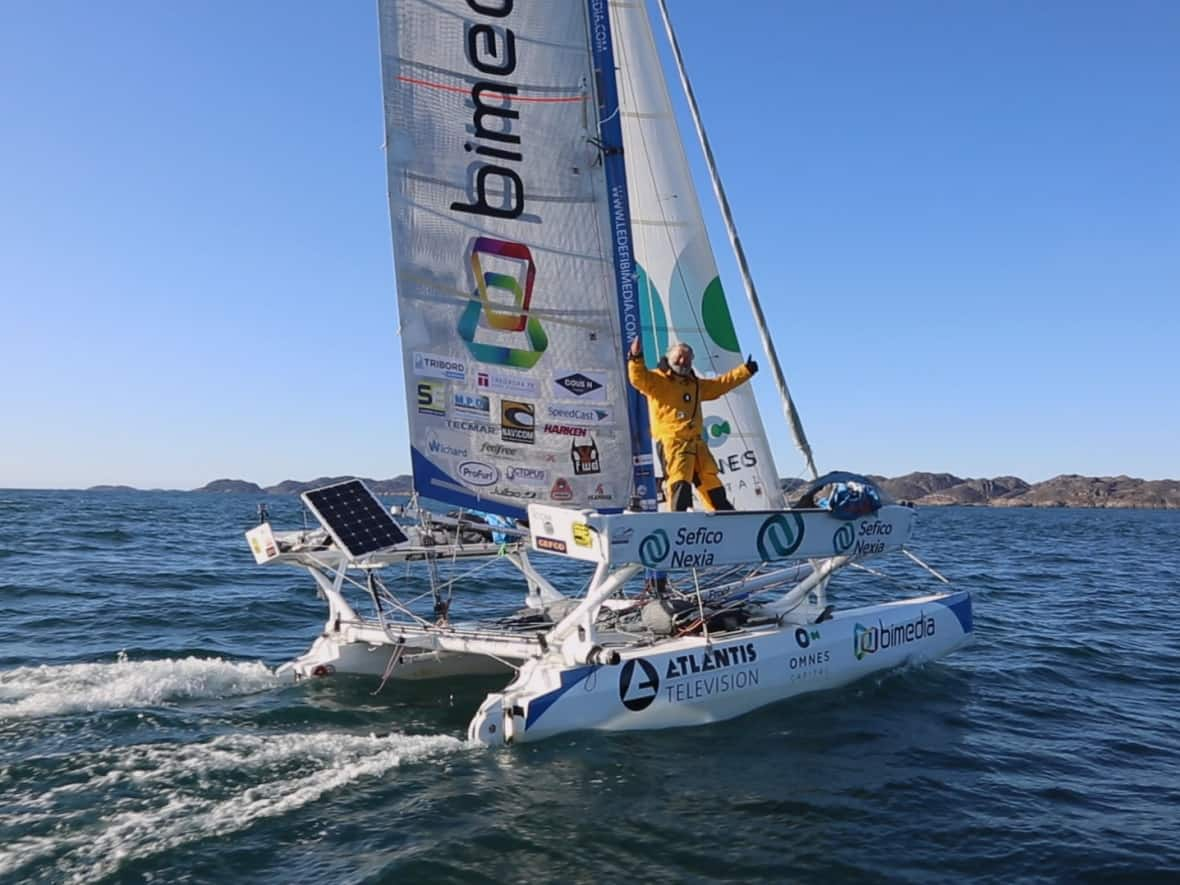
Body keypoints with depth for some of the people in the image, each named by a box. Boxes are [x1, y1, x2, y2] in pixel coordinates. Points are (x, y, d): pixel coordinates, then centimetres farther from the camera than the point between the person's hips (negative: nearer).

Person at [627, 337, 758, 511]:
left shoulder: (695, 384, 24)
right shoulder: (657, 380, 1)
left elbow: (721, 384, 33)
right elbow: (639, 378, -18)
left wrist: (746, 370, 35)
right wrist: (636, 358, -35)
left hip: (696, 441, 7)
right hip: (671, 441, -7)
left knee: (711, 483, 12)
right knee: (680, 481, -22)